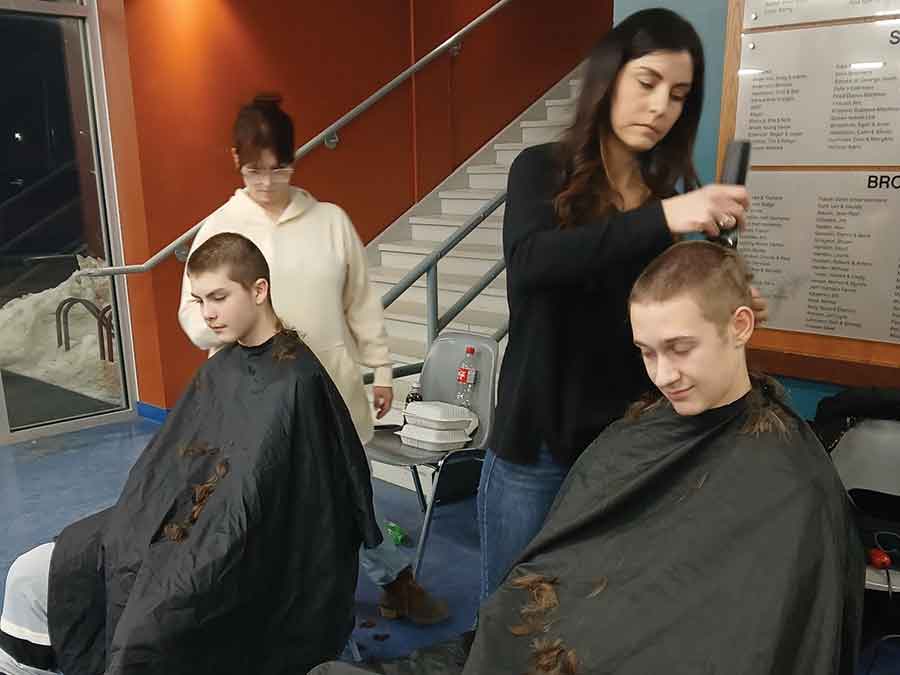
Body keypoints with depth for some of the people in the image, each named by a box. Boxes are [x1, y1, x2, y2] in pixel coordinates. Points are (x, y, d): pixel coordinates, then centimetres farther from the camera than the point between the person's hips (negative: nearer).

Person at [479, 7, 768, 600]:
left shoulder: (664, 192, 6)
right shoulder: (544, 169, -4)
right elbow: (529, 262, -26)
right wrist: (661, 219, -31)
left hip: (628, 439, 4)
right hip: (540, 437, -3)